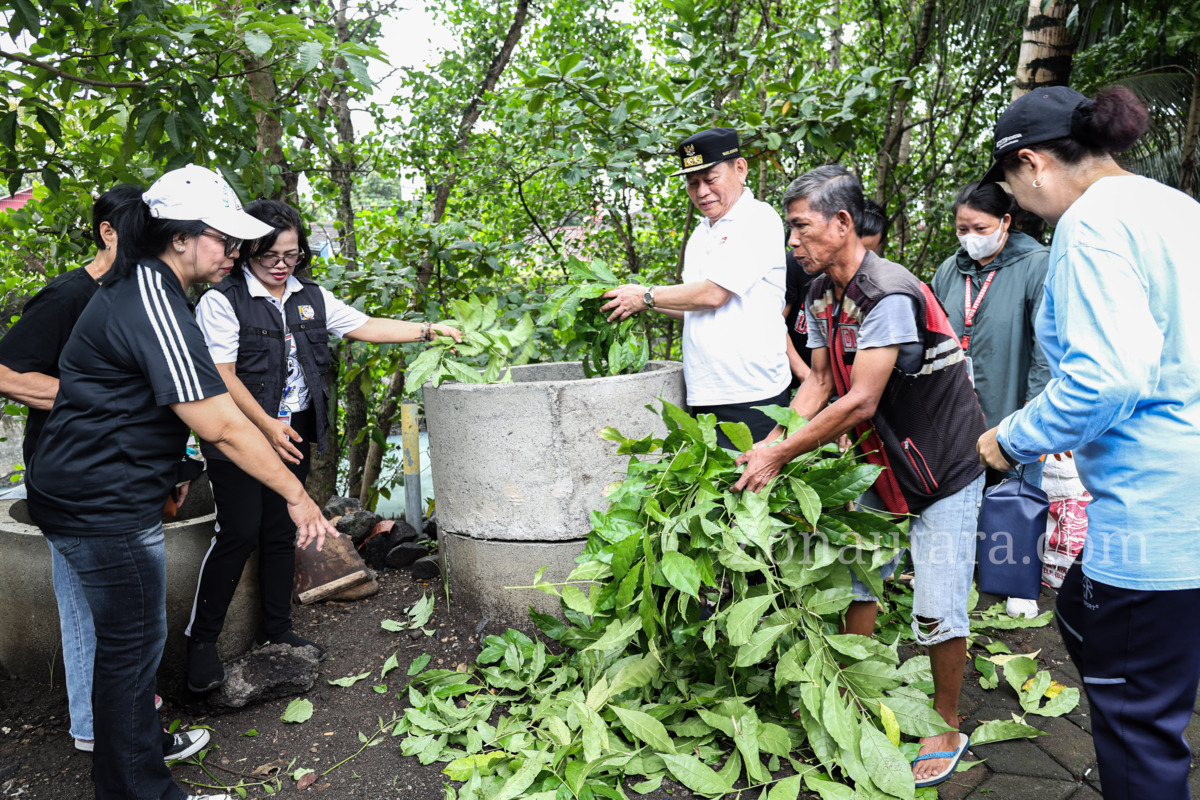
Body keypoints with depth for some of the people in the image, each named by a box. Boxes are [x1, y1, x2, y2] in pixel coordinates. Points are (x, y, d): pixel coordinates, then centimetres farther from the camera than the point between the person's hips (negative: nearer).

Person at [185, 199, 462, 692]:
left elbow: (365, 326, 12)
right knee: (239, 532, -7)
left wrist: (428, 331, 5)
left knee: (281, 531, 11)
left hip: (293, 433, 6)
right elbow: (221, 374, -14)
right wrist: (267, 425, -21)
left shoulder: (311, 297, 10)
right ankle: (201, 641, 9)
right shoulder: (222, 301, -8)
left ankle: (277, 632, 23)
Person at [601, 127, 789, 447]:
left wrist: (647, 296, -5)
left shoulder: (759, 220, -8)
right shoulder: (701, 233, 18)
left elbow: (714, 294, -16)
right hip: (705, 395, 8)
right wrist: (644, 303, 8)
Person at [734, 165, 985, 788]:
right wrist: (772, 442, -12)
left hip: (943, 468, -8)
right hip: (881, 459, 8)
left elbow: (860, 404, -30)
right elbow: (820, 383, 2)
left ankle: (946, 730, 20)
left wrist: (779, 457, -25)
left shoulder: (890, 294, -27)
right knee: (856, 574, 12)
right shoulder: (821, 296, 0)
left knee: (937, 610, -2)